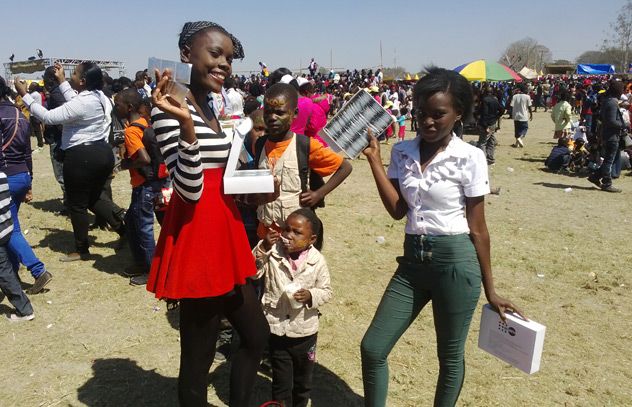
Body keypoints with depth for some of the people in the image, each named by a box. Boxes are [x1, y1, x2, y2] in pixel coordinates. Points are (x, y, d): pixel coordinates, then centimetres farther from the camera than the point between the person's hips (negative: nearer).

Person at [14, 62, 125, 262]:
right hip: (102, 153, 9)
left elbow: (48, 117, -19)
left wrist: (24, 95, -12)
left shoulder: (81, 103, -21)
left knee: (77, 205, 7)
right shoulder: (98, 96, 7)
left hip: (81, 157, -9)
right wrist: (61, 81, 25)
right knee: (93, 198, 24)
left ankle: (81, 250, 19)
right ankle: (122, 229, 17)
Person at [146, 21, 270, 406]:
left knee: (257, 335, 21)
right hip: (197, 239, -9)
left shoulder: (213, 107, 13)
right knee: (199, 355, 6)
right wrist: (185, 123, -31)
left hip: (224, 233, 10)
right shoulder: (171, 108, -15)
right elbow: (190, 190, -22)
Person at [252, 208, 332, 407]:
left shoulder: (317, 261, -10)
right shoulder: (272, 253, -12)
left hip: (305, 332, 1)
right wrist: (263, 248, -30)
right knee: (281, 382, 12)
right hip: (277, 330, -1)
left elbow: (327, 291, -3)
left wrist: (310, 295, -22)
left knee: (303, 380, 22)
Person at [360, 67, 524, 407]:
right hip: (412, 260, 5)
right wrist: (373, 158, -9)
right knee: (372, 348, 5)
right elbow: (397, 210, -5)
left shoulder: (470, 157, -10)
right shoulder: (402, 152, 4)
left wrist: (489, 290, -1)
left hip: (456, 262, -4)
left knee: (450, 356, 13)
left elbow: (477, 228, -5)